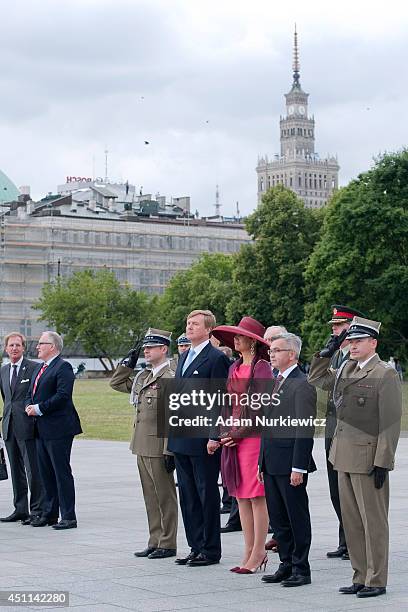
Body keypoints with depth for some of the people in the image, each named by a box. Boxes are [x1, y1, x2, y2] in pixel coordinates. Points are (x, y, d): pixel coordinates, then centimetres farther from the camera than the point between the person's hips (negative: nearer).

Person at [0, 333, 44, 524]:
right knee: (16, 471, 12)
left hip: (27, 427, -7)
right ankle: (20, 510, 19)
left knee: (33, 470, -5)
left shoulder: (34, 368, -6)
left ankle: (37, 510, 0)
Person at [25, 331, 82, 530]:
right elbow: (30, 394, 23)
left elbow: (62, 396, -20)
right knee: (46, 473, 13)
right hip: (41, 429, 9)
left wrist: (39, 409, -17)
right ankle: (49, 513, 21)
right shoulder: (39, 369, 18)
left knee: (62, 472, -6)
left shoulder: (63, 367, -11)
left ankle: (68, 517, -2)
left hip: (58, 429, -9)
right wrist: (29, 406, 1)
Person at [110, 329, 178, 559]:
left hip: (159, 448, -9)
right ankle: (155, 542, 21)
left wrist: (170, 451, -19)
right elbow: (117, 383, 27)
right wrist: (128, 364, 13)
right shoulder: (143, 376, 14)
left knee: (164, 497, 1)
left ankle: (168, 544, 8)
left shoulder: (170, 378, -13)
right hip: (142, 446, 9)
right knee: (151, 497, 13)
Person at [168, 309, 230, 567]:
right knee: (188, 495, 12)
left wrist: (214, 437, -19)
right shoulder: (184, 357, 17)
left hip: (203, 441, -9)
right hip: (182, 439, 9)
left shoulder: (217, 358, -10)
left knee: (207, 494, 0)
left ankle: (210, 550, 8)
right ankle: (196, 547, 20)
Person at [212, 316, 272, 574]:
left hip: (254, 436, -8)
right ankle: (249, 551, 15)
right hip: (233, 437, 8)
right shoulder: (234, 368, 15)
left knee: (257, 496, -4)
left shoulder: (262, 368, -8)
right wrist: (225, 432, 5)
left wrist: (239, 433, -12)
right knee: (241, 495, 9)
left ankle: (258, 553, 1)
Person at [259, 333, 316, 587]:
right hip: (272, 465, 9)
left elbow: (305, 430, -17)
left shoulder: (302, 385, -13)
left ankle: (301, 570, 9)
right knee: (278, 518, 13)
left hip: (290, 464, -9)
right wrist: (262, 462, 16)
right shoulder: (275, 383, 16)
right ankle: (287, 564, 22)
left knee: (297, 518, 1)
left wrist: (298, 468, -20)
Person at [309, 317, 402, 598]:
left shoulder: (385, 374, -9)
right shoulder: (346, 370, 13)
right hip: (345, 458, 8)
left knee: (373, 521, 0)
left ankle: (377, 580, 9)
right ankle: (361, 576, 21)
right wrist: (327, 351, 11)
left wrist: (382, 462, -17)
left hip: (368, 459, -8)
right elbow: (317, 377, 28)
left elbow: (391, 422, -13)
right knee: (351, 521, 12)